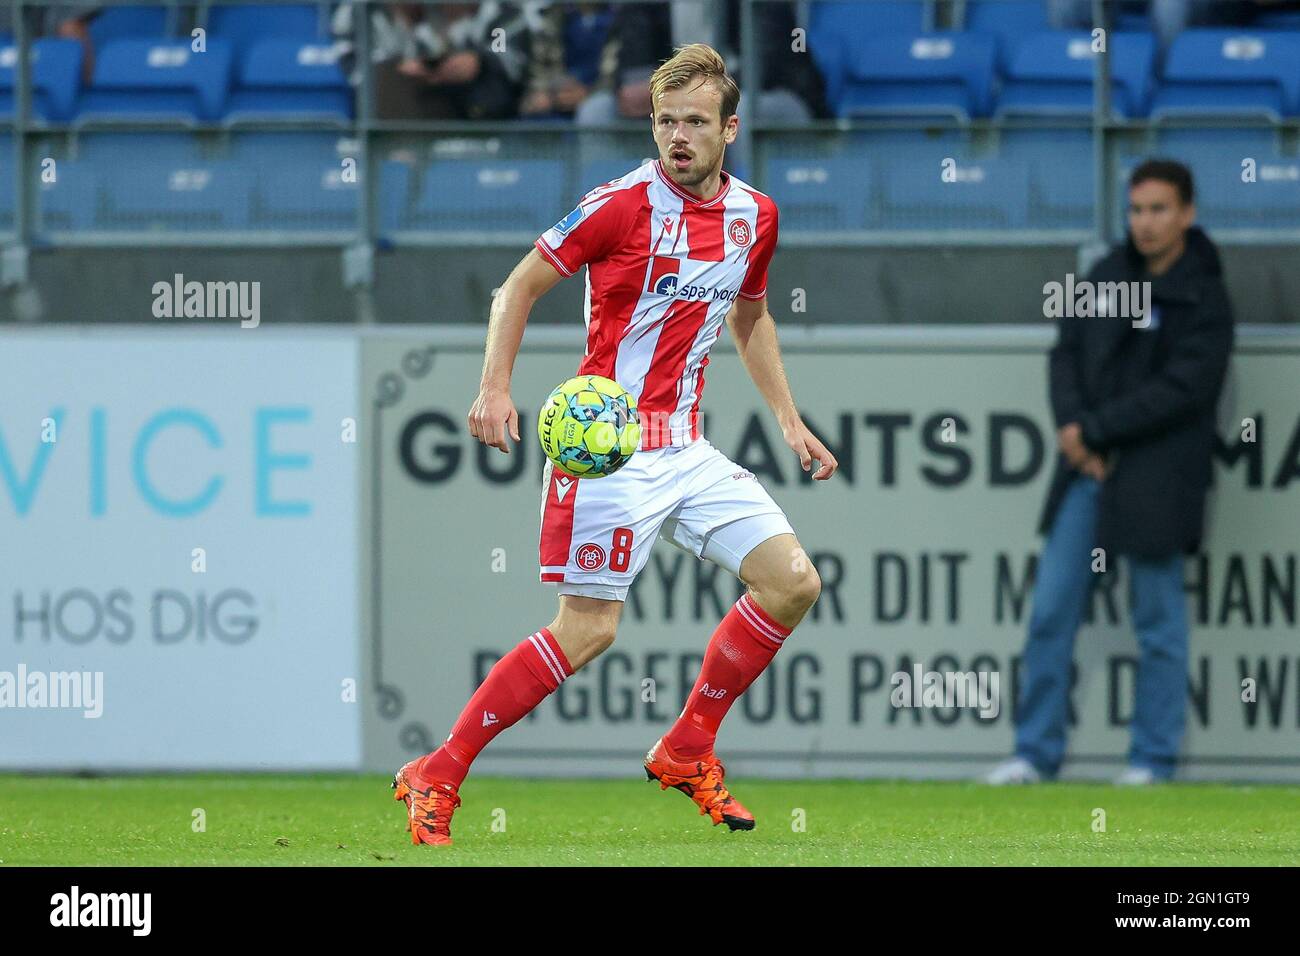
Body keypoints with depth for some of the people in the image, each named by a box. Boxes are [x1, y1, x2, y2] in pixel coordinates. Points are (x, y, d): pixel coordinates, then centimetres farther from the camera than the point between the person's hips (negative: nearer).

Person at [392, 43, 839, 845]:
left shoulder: (754, 215, 8)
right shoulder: (623, 204, -12)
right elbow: (522, 285, -5)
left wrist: (789, 420, 20)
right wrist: (496, 387, -17)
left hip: (687, 448, 7)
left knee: (793, 582, -2)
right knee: (588, 629, -12)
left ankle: (686, 750, 12)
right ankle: (437, 778, -3)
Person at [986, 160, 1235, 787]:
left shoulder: (1205, 300, -7)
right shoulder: (1107, 277, 11)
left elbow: (1180, 389, -15)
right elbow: (1067, 353, 12)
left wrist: (1094, 430, -13)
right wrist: (1073, 427, -6)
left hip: (1155, 480, -6)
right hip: (1086, 473, 6)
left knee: (1158, 623, 2)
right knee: (1051, 611, 5)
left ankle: (1153, 759, 11)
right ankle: (1036, 753, 12)